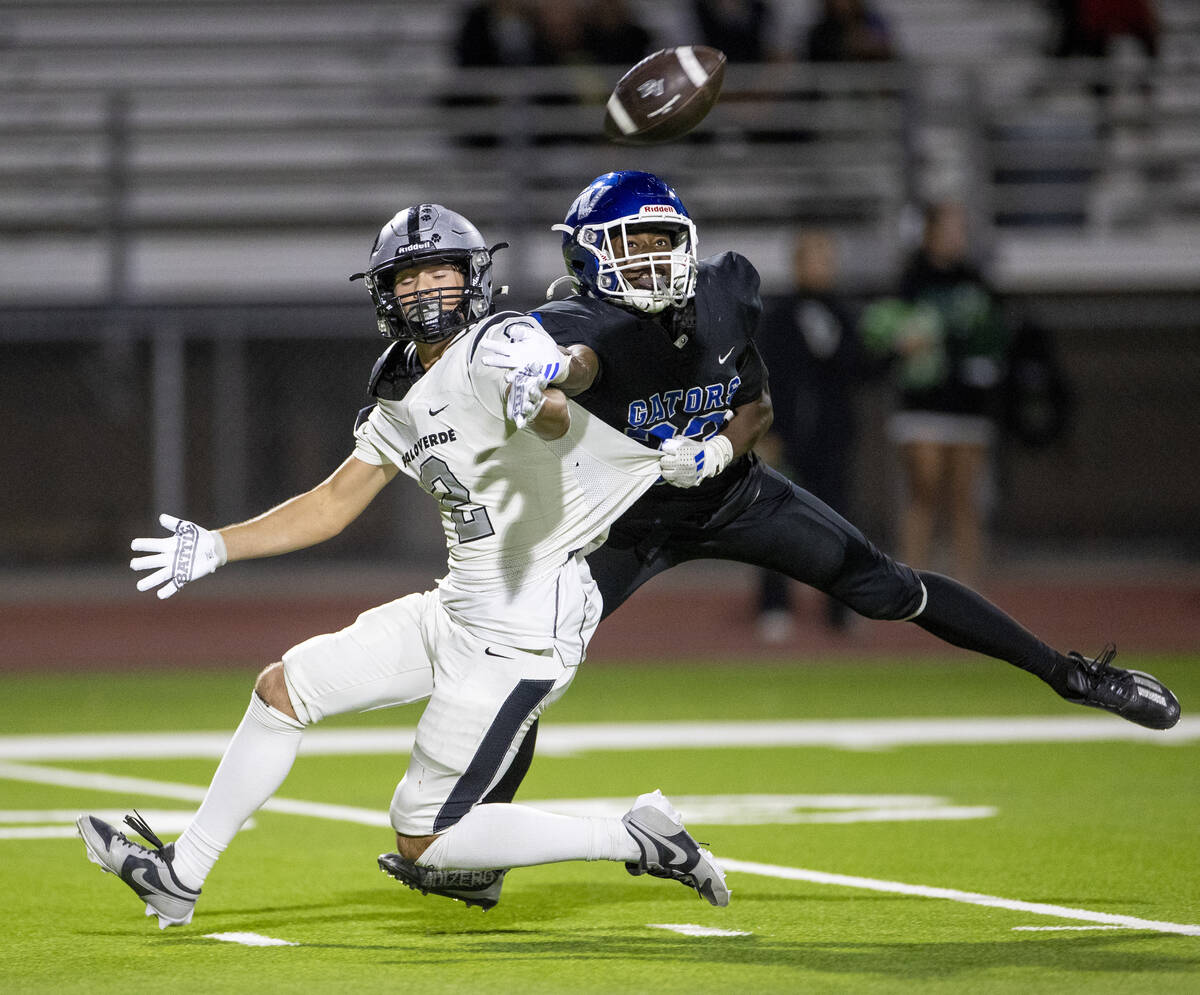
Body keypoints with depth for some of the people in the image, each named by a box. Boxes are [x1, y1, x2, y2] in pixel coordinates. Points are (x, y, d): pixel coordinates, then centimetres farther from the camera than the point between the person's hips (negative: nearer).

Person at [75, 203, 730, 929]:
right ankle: (180, 877, 20)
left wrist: (541, 400, -62)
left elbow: (560, 421, -38)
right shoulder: (405, 397, 11)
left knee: (423, 841, -6)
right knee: (285, 689, 10)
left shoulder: (501, 347, -16)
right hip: (458, 612, 9)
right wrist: (216, 548, 15)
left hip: (520, 635, -9)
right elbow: (333, 506, 21)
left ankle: (636, 840, 1)